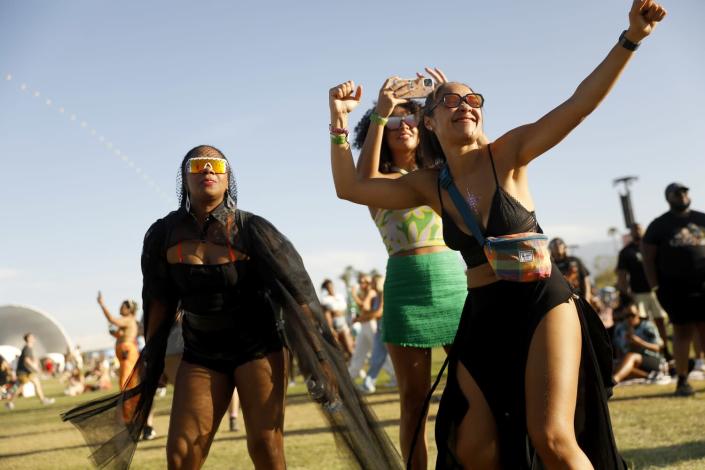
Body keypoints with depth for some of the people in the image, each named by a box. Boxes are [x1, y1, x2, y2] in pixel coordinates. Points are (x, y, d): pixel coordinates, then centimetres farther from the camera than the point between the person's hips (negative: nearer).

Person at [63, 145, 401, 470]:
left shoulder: (251, 229, -13)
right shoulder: (164, 234, -3)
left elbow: (296, 292, -13)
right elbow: (159, 300, 9)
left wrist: (319, 360, -16)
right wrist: (150, 357, 12)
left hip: (258, 346, -3)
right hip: (200, 352, 3)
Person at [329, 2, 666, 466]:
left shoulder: (508, 153, -7)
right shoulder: (429, 185, 5)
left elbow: (580, 103, -18)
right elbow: (350, 187, 4)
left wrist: (631, 37, -29)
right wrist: (340, 119, -4)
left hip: (541, 301, -4)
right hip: (481, 315, 5)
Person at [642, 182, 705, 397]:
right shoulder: (659, 225, 4)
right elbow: (648, 257, 0)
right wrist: (655, 287, -8)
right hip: (675, 288, -2)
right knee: (682, 331, -2)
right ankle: (682, 380, 4)